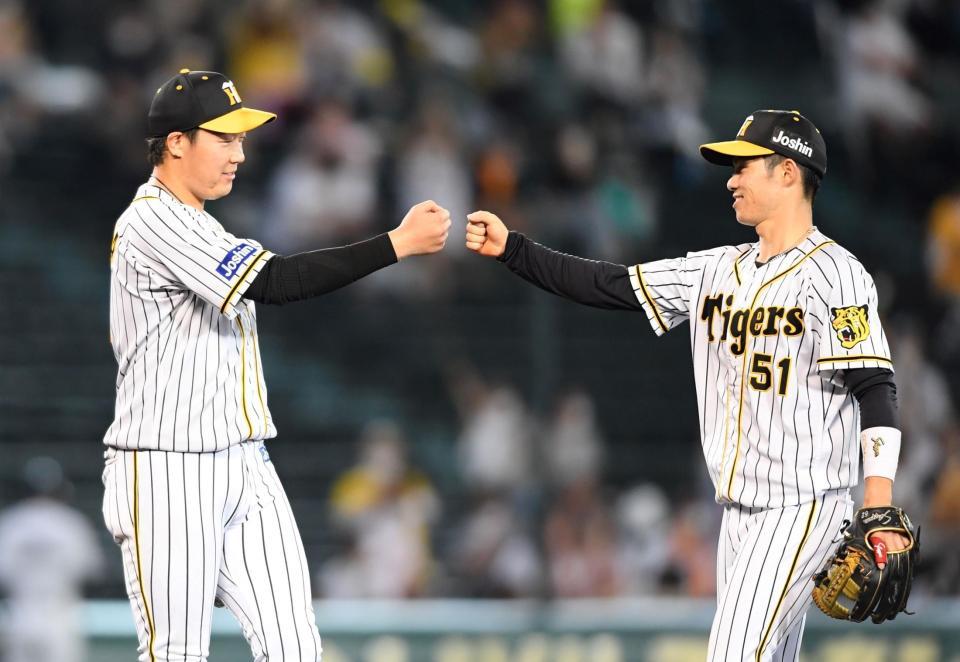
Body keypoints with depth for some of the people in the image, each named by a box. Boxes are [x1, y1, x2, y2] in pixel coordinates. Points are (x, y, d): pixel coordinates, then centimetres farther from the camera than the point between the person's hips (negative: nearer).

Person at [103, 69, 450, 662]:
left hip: (245, 467, 9)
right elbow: (275, 282, -24)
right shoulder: (152, 223, -14)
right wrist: (399, 244, -24)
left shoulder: (198, 228, 19)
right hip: (169, 475, -9)